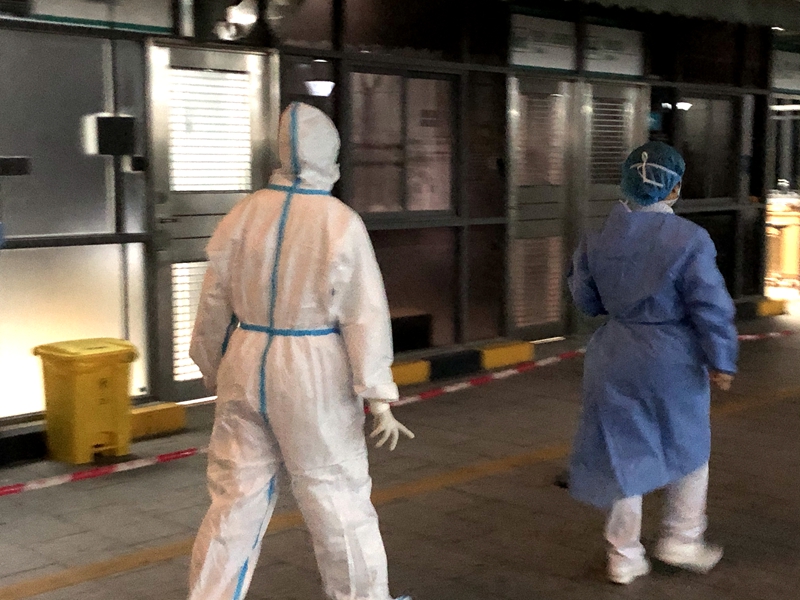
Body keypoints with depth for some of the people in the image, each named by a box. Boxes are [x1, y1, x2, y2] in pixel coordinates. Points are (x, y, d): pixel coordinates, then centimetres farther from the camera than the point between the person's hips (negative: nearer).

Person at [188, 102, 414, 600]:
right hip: (313, 375, -3)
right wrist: (379, 398, -9)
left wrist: (215, 373, 20)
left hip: (246, 367, 4)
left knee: (235, 502, 12)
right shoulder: (340, 222, -11)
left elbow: (214, 306, 6)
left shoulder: (243, 215, 0)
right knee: (338, 499, 11)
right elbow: (364, 314, -13)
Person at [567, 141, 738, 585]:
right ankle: (681, 539, 28)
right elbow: (711, 307, -13)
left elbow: (587, 301, 7)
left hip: (615, 361, 3)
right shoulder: (689, 240, -16)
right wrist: (721, 361, -2)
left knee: (624, 452, 12)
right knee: (688, 448, 19)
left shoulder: (599, 239, -4)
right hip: (674, 361, -3)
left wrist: (577, 264, 25)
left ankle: (624, 555, 20)